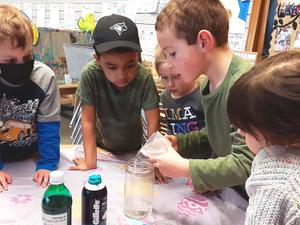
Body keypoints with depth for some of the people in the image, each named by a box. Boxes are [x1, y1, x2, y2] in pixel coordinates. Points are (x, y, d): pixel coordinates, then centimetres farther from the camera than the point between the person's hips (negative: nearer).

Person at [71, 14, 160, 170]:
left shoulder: (144, 77, -30)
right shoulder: (90, 74, -31)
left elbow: (153, 124, -27)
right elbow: (88, 121, -24)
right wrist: (90, 163, -25)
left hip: (133, 148, 1)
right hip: (101, 145, 0)